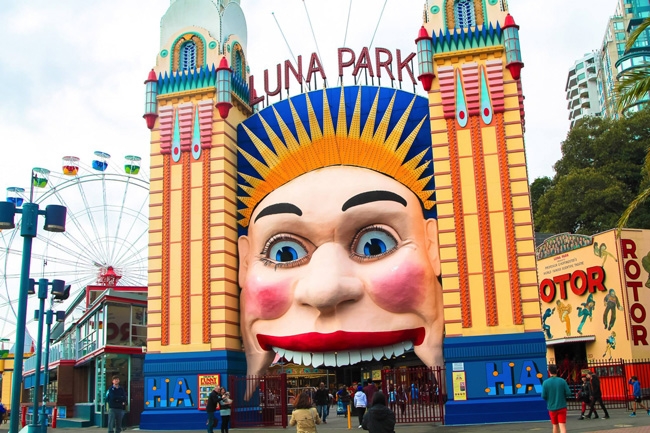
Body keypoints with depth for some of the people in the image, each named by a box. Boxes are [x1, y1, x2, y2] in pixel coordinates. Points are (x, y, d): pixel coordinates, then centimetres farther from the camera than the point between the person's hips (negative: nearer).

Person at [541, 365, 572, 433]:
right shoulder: (562, 381, -6)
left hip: (552, 408, 1)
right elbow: (568, 393, -7)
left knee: (555, 425, 19)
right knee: (562, 426, -6)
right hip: (562, 407, -1)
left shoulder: (545, 382, -8)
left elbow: (543, 396, -7)